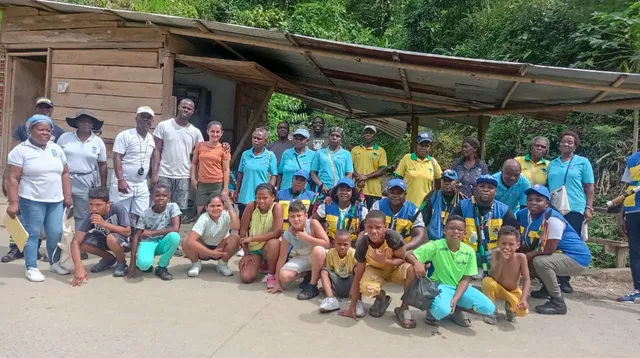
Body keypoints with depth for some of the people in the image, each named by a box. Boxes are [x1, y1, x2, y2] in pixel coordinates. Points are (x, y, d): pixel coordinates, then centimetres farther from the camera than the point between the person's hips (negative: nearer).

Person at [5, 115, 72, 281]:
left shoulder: (56, 149, 11)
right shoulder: (20, 150, -5)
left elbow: (65, 173, 15)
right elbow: (12, 179, -8)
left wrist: (67, 195, 8)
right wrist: (13, 203, -13)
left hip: (56, 200, 5)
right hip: (31, 201, -5)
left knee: (56, 233, 7)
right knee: (32, 234, 2)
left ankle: (54, 262, 25)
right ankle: (31, 268, 13)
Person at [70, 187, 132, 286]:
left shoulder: (118, 208, -31)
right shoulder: (90, 216, -22)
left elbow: (127, 232, -31)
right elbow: (75, 242, -24)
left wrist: (104, 223, -40)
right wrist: (79, 268, -35)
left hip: (126, 239, -5)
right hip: (105, 238, 5)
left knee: (111, 238, -36)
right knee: (82, 242, -18)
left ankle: (122, 263, -5)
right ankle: (109, 259, 8)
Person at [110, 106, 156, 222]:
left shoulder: (151, 138, 11)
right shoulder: (124, 135, -8)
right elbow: (117, 158, -13)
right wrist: (121, 180, -22)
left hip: (142, 185, 6)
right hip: (123, 183, -6)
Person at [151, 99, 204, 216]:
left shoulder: (195, 132, 7)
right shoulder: (163, 125, 1)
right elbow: (157, 150, -1)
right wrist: (155, 173, -8)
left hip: (183, 177, 2)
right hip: (164, 175, -2)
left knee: (179, 209, 5)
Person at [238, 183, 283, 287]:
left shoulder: (276, 207, -19)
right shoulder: (251, 206, -13)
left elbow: (277, 233, -27)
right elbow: (243, 229, -8)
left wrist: (252, 238, -24)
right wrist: (246, 253, -9)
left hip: (269, 247, -3)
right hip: (253, 247, 3)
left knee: (274, 243, -38)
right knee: (246, 277, -15)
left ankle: (271, 275, -13)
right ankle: (260, 263, 20)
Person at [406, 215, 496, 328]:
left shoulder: (469, 252, -5)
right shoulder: (435, 246, -15)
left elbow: (465, 279, -3)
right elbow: (409, 255, -18)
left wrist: (455, 299, -18)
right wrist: (416, 263, -41)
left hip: (460, 287, 5)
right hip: (440, 285, -4)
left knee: (489, 308, -13)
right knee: (442, 309, -36)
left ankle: (456, 310, 11)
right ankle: (432, 312, 2)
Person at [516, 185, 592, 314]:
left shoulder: (553, 219, -26)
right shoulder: (524, 215, -3)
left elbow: (549, 249, -26)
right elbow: (528, 245, 7)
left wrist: (526, 256, -19)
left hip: (577, 257, -9)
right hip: (559, 255, 9)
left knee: (540, 262, -30)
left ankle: (558, 303, -13)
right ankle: (548, 288, 30)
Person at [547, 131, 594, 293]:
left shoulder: (583, 162, 4)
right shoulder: (552, 164, 14)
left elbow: (589, 187, 1)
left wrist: (589, 208, -7)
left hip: (574, 209, -3)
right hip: (554, 209, 3)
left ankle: (565, 279, 8)